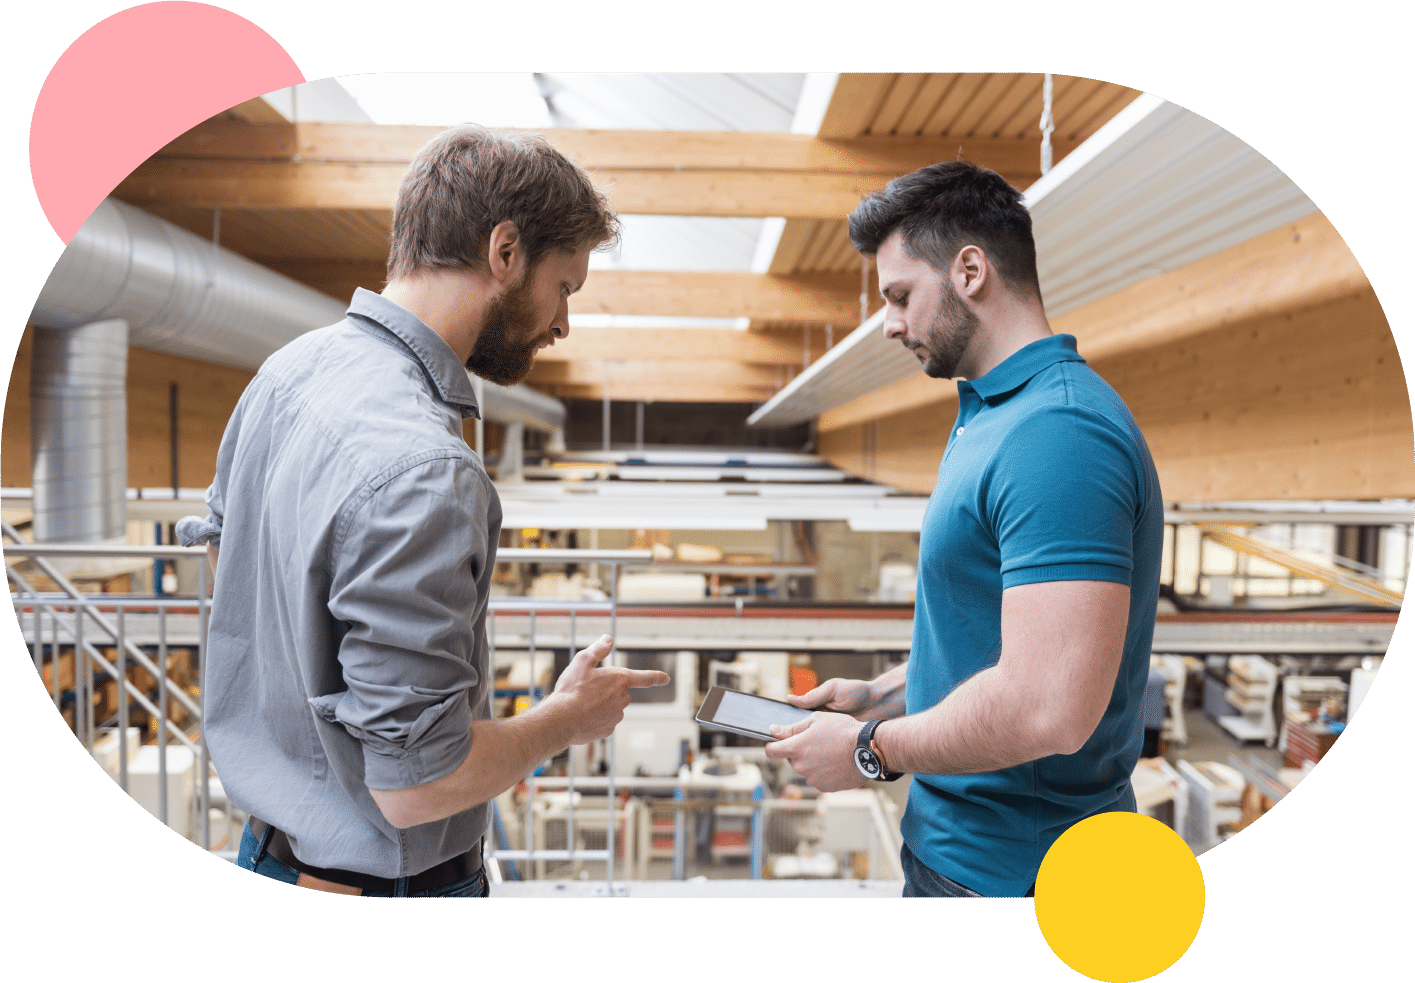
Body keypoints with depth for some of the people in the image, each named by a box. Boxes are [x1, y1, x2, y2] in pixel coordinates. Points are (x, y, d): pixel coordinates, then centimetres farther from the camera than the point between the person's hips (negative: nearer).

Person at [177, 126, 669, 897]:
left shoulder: (293, 366, -3)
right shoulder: (418, 470, -34)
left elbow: (219, 536, 14)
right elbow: (415, 783, -30)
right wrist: (569, 718, -14)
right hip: (381, 874, -8)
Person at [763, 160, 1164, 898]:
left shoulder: (1056, 430, -26)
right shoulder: (997, 415, 8)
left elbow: (1047, 708, -32)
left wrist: (871, 749, -18)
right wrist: (884, 694, 6)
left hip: (1008, 867, -9)